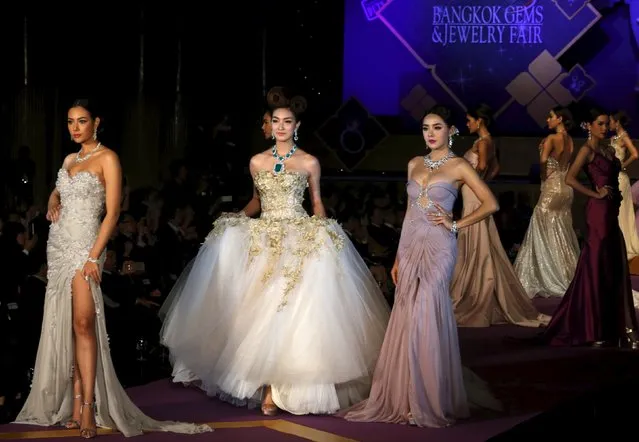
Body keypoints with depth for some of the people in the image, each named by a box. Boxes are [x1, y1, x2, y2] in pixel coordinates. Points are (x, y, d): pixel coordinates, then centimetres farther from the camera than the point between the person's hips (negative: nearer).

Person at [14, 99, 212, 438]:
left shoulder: (107, 158, -4)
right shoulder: (70, 159, 15)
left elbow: (112, 212, -10)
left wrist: (94, 257, -17)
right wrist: (53, 204, 8)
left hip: (85, 245, -7)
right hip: (58, 244, 7)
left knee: (83, 322, -15)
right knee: (63, 325, 3)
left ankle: (88, 409, -15)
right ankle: (75, 404, 6)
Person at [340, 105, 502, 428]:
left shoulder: (459, 166, -2)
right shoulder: (414, 164, 13)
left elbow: (490, 204, -5)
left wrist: (456, 225, -9)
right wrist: (398, 257, 12)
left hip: (437, 247, -5)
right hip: (410, 246, 5)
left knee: (427, 320, -9)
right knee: (407, 322, 5)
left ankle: (431, 401, 0)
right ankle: (405, 398, 12)